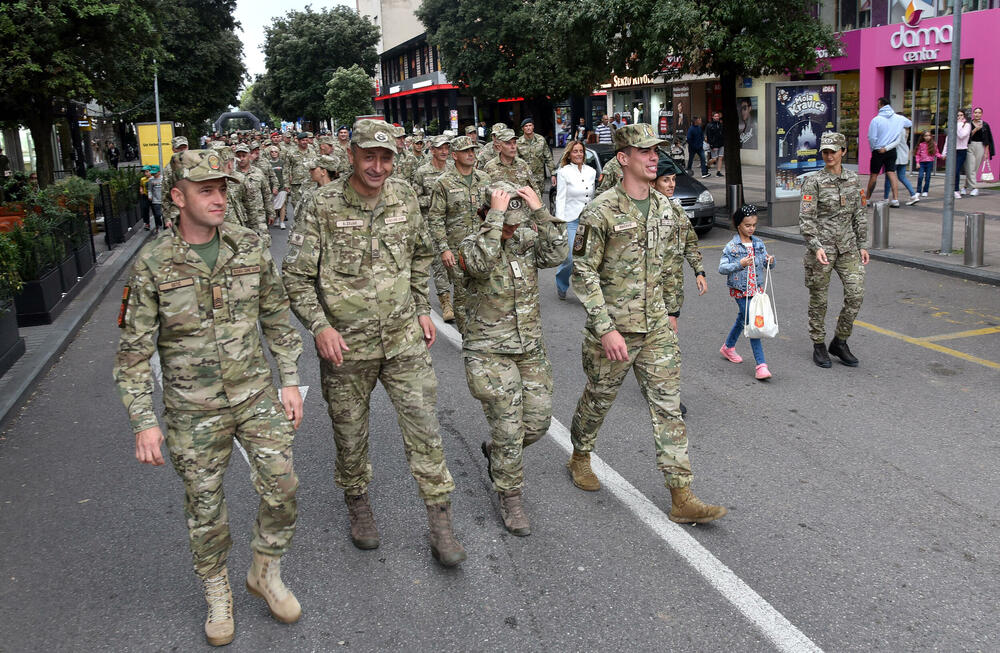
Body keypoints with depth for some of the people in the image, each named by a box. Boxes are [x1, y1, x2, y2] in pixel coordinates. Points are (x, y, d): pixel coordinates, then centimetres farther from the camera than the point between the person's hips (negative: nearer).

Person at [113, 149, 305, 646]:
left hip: (256, 394, 2)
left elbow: (277, 317, 7)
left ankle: (265, 572, 28)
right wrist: (144, 422, -12)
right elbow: (133, 350, -8)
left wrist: (290, 381, 4)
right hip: (194, 409, -2)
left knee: (281, 487, 1)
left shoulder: (250, 247, -3)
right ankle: (217, 595, 34)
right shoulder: (152, 265, -12)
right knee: (204, 507, 11)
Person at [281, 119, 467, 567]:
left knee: (424, 429, 2)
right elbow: (296, 276, -8)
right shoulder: (323, 206, -11)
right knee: (351, 434, 13)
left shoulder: (404, 197, 1)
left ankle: (441, 529, 13)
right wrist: (319, 326, -20)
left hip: (404, 339, 3)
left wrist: (422, 310, 13)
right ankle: (357, 504, 40)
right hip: (346, 345, -2)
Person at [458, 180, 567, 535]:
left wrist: (539, 212, -21)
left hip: (531, 349, 5)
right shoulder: (472, 244, -12)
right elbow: (481, 262, -35)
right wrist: (496, 214, -31)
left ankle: (495, 450, 41)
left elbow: (557, 253, -16)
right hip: (490, 352, -5)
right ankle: (510, 498, 17)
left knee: (538, 420, 11)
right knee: (508, 428, -3)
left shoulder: (526, 240, 1)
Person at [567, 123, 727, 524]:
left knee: (668, 407, 2)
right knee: (598, 400, 13)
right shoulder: (601, 211, -14)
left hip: (656, 329, 5)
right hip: (613, 329, -5)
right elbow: (583, 273, -15)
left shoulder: (663, 206, 6)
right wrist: (606, 329, -20)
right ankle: (580, 458, 42)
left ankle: (681, 498, 6)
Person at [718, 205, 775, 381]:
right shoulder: (731, 247, -10)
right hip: (740, 290, -6)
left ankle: (728, 347, 45)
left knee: (742, 319, 22)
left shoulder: (759, 244, 5)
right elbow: (722, 268, -14)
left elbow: (768, 265, 9)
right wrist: (739, 264, -27)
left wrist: (770, 261, -14)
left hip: (756, 289, 6)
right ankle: (761, 365, -15)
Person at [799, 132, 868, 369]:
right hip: (821, 247, -4)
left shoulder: (853, 180, 9)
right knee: (819, 298, 4)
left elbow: (859, 215, 15)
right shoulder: (814, 182, -6)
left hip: (847, 247, 4)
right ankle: (819, 346, 18)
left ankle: (839, 342, 14)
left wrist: (862, 246, 12)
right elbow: (805, 218, -11)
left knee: (856, 293, -3)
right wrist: (816, 247, -21)